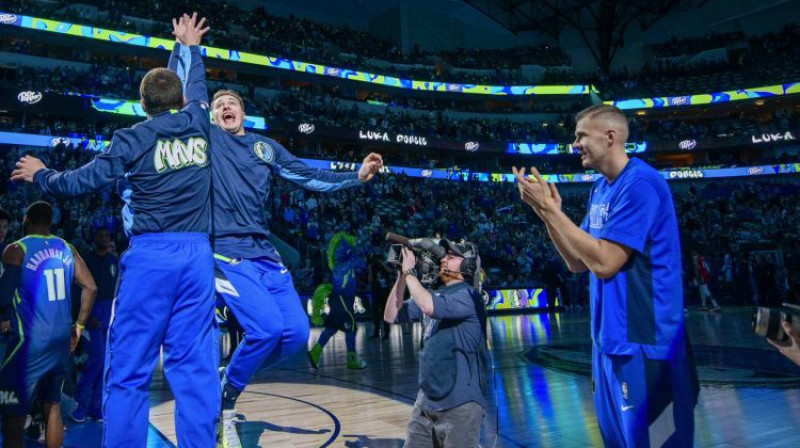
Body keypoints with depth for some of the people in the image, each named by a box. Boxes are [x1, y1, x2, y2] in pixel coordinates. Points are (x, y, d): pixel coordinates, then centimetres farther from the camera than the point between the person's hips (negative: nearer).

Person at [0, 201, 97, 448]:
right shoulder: (67, 248, 9)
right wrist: (79, 325, 13)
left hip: (30, 341, -6)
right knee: (52, 405, 19)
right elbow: (90, 287, 6)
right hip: (61, 339, 6)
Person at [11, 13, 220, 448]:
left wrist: (41, 175, 27)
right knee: (195, 367, 5)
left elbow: (84, 181, 7)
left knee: (128, 372, 2)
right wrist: (192, 47, 50)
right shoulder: (197, 122, 11)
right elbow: (198, 86, 32)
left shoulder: (132, 138, 2)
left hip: (150, 254, -3)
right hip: (197, 254, 3)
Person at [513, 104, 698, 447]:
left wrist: (549, 208, -19)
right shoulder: (600, 188, 10)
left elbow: (604, 263, -24)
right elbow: (578, 263, 9)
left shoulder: (640, 183, -18)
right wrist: (545, 211, -3)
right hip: (610, 338, 9)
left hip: (642, 342, -9)